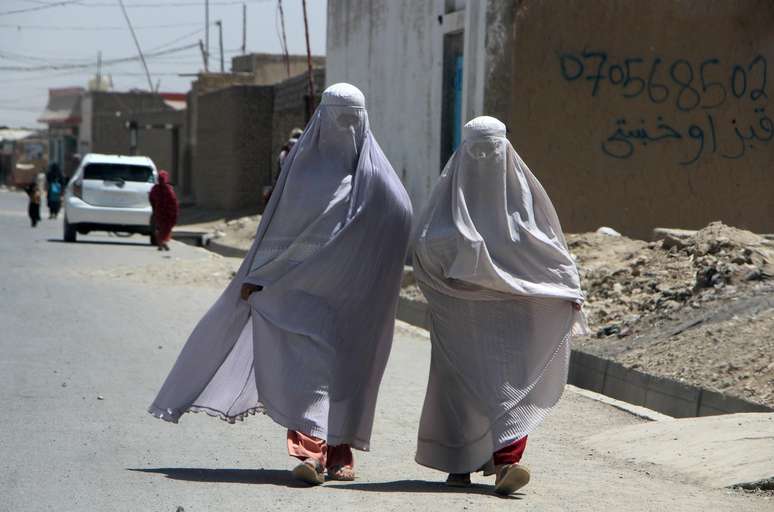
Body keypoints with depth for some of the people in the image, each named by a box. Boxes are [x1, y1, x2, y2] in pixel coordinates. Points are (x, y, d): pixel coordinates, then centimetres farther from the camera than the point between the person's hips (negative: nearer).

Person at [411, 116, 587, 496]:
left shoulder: (522, 189, 6)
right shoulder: (451, 189, 4)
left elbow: (549, 245, 8)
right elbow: (424, 239, -4)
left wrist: (569, 288, -1)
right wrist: (459, 242, -20)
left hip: (514, 304, 0)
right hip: (462, 305, 0)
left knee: (510, 377, -10)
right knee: (462, 380, 3)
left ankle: (504, 461, -13)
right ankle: (459, 462, 14)